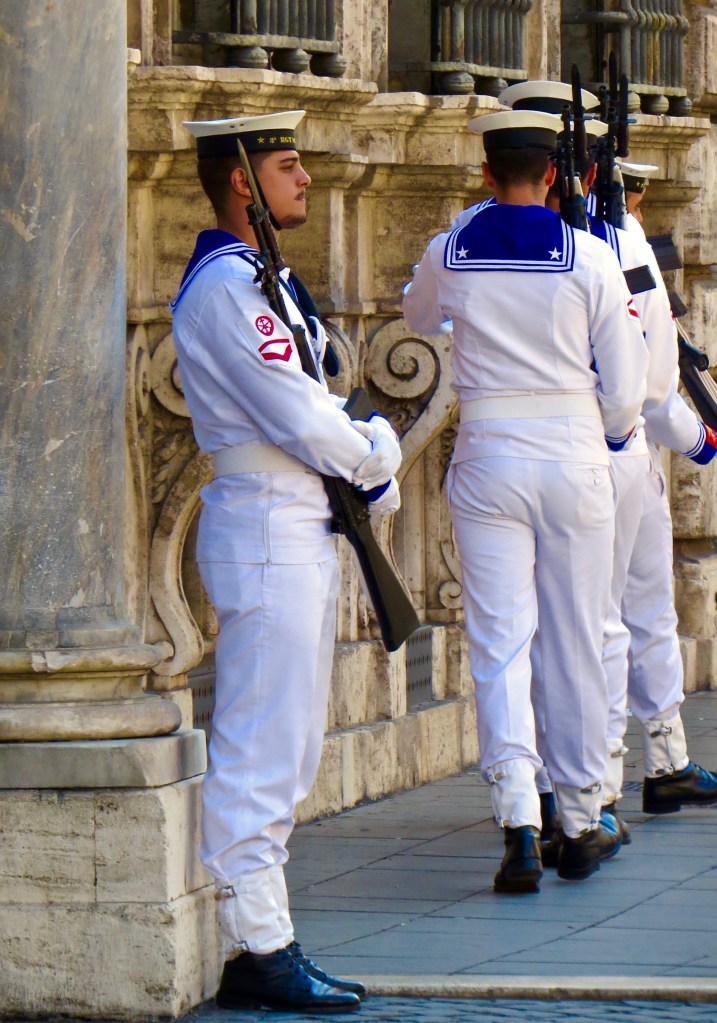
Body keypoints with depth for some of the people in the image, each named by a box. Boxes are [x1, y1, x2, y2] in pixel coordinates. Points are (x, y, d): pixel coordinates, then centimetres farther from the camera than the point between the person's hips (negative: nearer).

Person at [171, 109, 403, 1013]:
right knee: (259, 751, -8)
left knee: (284, 752, 13)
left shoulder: (256, 277, 18)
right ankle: (256, 949, -6)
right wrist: (372, 459, -2)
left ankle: (259, 946, 17)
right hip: (266, 530, -11)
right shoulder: (227, 285, -15)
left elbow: (313, 407, 19)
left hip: (299, 530, 11)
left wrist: (372, 453, 1)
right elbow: (296, 418, -19)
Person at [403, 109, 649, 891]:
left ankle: (517, 823, -15)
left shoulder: (450, 254, -1)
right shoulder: (589, 258, -6)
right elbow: (625, 386, -2)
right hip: (574, 456, -1)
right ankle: (580, 825, 18)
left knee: (498, 648, 0)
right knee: (576, 644, 10)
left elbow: (418, 318, 23)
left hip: (488, 462, 1)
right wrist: (616, 430, 19)